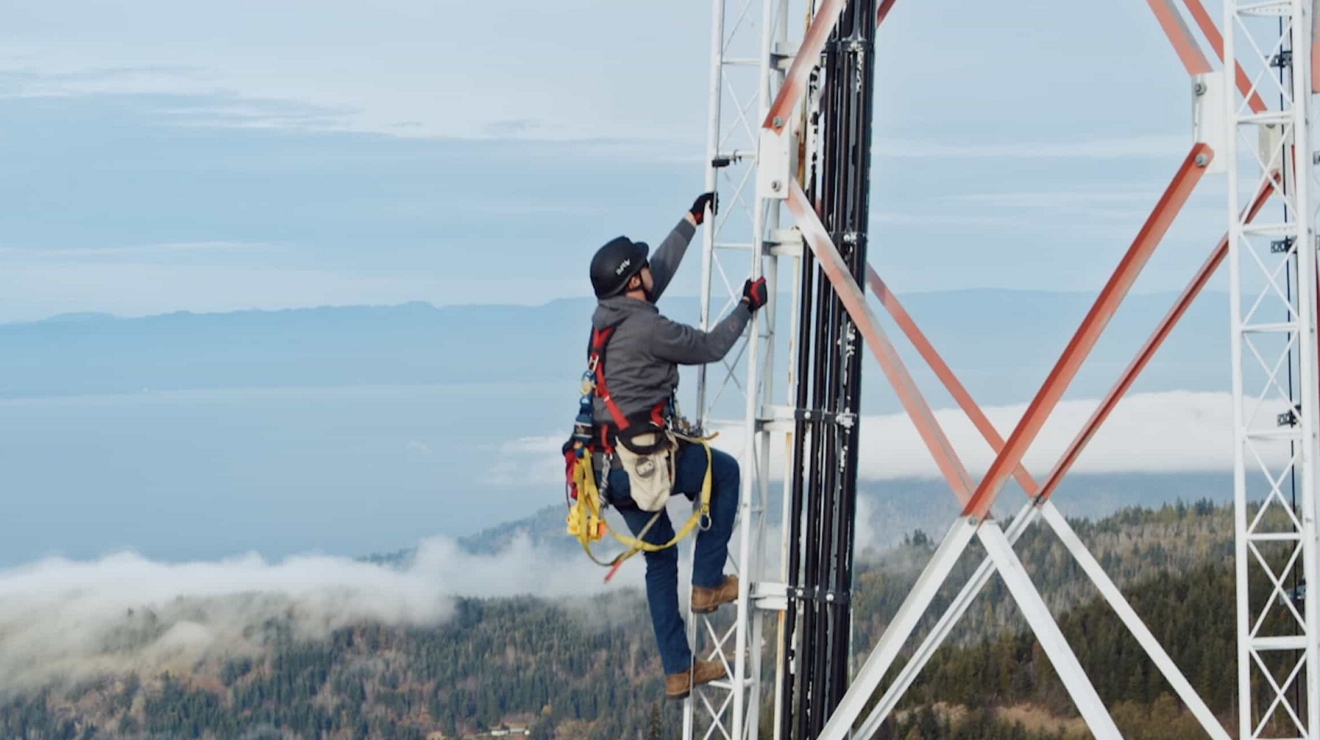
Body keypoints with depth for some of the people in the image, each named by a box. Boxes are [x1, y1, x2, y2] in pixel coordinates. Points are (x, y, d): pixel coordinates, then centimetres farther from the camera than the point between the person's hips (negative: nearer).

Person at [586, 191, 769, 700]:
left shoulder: (608, 316, 9)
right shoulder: (647, 328, -17)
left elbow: (662, 268, 23)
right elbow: (710, 348, -5)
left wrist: (692, 220, 31)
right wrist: (747, 308, 8)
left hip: (611, 467, 9)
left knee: (660, 560, 16)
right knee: (724, 472, 17)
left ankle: (677, 671, 19)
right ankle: (707, 583, 16)